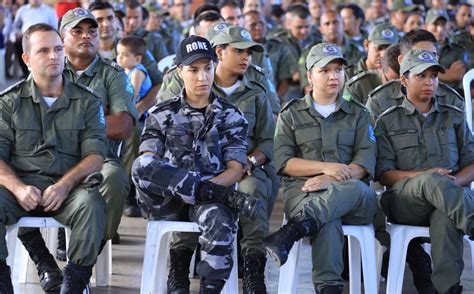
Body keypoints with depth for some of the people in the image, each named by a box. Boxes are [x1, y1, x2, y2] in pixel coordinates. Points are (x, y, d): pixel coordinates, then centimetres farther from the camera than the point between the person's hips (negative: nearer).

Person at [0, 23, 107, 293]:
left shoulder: (87, 102, 11)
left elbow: (95, 154, 0)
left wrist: (64, 185, -18)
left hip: (69, 187, 0)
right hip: (22, 185, 0)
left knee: (91, 204, -34)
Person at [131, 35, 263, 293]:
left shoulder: (231, 117, 13)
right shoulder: (161, 114, 14)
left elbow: (235, 169, 4)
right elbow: (146, 163, 3)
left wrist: (203, 188, -17)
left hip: (211, 199, -1)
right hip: (167, 204, 1)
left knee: (218, 219, -38)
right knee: (142, 165, -32)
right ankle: (232, 198, -29)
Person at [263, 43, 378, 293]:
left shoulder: (358, 114, 19)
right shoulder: (291, 115, 18)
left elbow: (365, 162, 4)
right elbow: (283, 163, 4)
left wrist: (331, 179, -16)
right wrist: (325, 167, -12)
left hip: (350, 195, 1)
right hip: (302, 191, -1)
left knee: (354, 189, -40)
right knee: (328, 222, -40)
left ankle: (292, 231, -53)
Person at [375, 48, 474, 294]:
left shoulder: (454, 117, 22)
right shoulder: (388, 122, 16)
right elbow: (384, 174, 5)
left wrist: (453, 182, -11)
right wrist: (423, 176, -14)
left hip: (452, 194, 1)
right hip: (404, 198, -1)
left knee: (445, 216, -40)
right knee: (432, 180, -40)